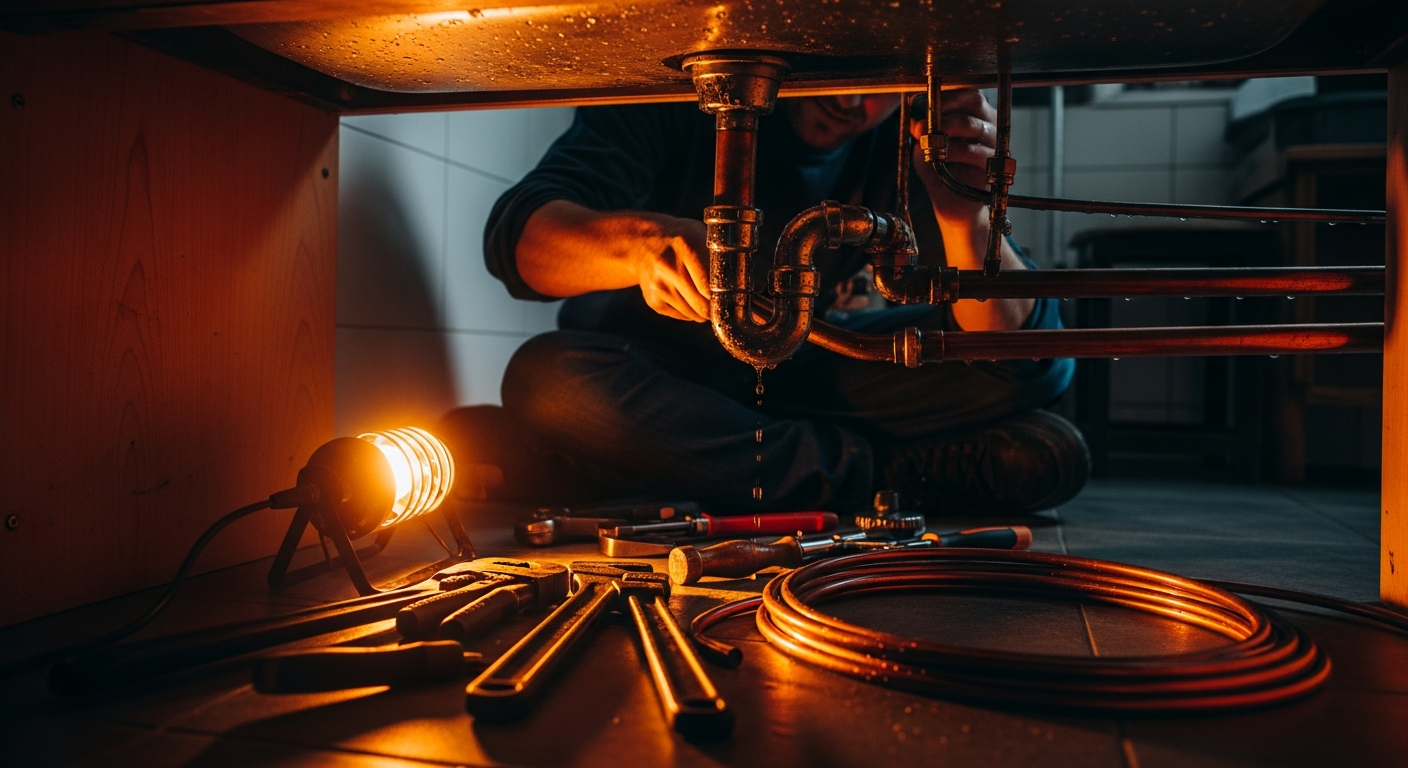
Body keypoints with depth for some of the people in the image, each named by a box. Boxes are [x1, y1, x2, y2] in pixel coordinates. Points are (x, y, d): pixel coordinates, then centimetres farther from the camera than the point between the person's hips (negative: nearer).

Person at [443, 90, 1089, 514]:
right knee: (548, 376, -36)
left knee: (1046, 458, -15)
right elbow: (514, 232, -32)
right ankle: (871, 472, -24)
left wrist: (966, 215, -39)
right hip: (648, 370, -1)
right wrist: (642, 242, -53)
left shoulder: (909, 137, -12)